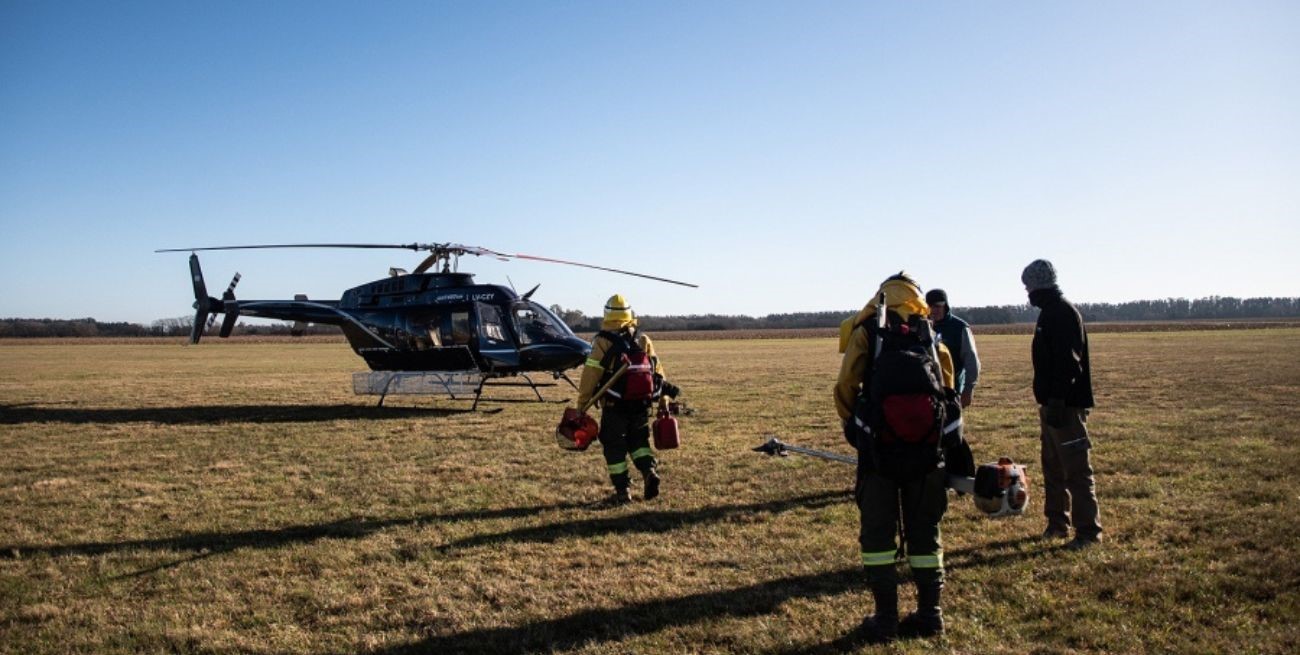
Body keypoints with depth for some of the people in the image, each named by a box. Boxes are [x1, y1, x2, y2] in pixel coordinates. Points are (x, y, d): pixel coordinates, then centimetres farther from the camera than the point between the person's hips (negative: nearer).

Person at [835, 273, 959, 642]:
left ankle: (885, 619, 7)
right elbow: (948, 394, 11)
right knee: (924, 532, 15)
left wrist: (854, 428, 11)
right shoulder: (932, 337, 12)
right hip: (926, 450, 3)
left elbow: (846, 388, -5)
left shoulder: (866, 331, 2)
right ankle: (929, 614, 21)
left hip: (878, 449, -3)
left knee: (877, 533, 6)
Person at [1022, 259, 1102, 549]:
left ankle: (1089, 530, 1)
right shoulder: (1050, 313, 15)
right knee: (1052, 468, 17)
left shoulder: (1063, 313, -15)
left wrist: (1057, 402, -26)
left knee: (1076, 470, -5)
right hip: (1052, 404, 11)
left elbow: (1068, 362, -23)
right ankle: (1057, 523, 26)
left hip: (1066, 405, -11)